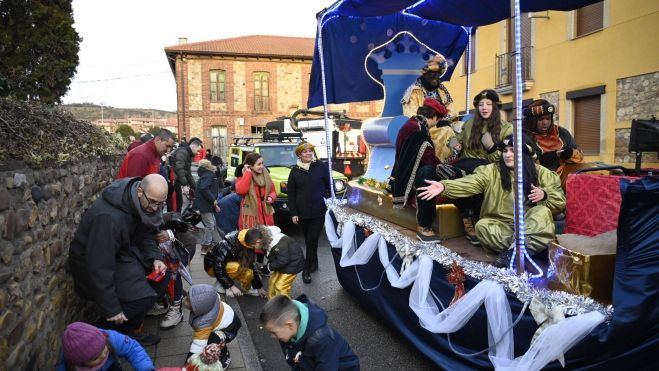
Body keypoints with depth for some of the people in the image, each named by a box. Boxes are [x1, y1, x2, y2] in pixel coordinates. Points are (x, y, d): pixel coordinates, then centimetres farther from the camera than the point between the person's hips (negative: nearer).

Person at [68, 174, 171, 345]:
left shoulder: (145, 205, -9)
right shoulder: (109, 217, -35)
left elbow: (146, 235, 6)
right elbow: (100, 266, -32)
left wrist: (155, 258, -15)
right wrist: (112, 310, -27)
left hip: (125, 252, 8)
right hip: (91, 264, -8)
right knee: (143, 296, -23)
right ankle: (127, 331, 6)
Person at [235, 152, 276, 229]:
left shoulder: (265, 175, 9)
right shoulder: (243, 176, -5)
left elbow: (273, 191, 18)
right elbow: (240, 190, -26)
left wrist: (271, 197, -6)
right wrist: (248, 173, -20)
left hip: (266, 216, 5)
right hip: (250, 216, -5)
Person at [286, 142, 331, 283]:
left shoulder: (321, 166, -2)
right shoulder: (295, 171, 3)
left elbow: (329, 186, 1)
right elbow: (291, 193, 4)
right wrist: (293, 213, -2)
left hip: (319, 211, -2)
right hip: (302, 212, 3)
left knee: (312, 240, -2)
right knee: (308, 240, 13)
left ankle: (307, 269, 5)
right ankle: (314, 263, 30)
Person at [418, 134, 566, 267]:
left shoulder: (541, 173, 3)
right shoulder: (492, 171, 0)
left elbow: (560, 202, 3)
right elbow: (470, 183, -19)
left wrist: (544, 195, -20)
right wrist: (444, 186, -37)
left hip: (532, 227, 0)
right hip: (501, 225, 0)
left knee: (543, 212, -29)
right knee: (482, 226, -28)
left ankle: (514, 250, -35)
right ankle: (524, 249, -30)